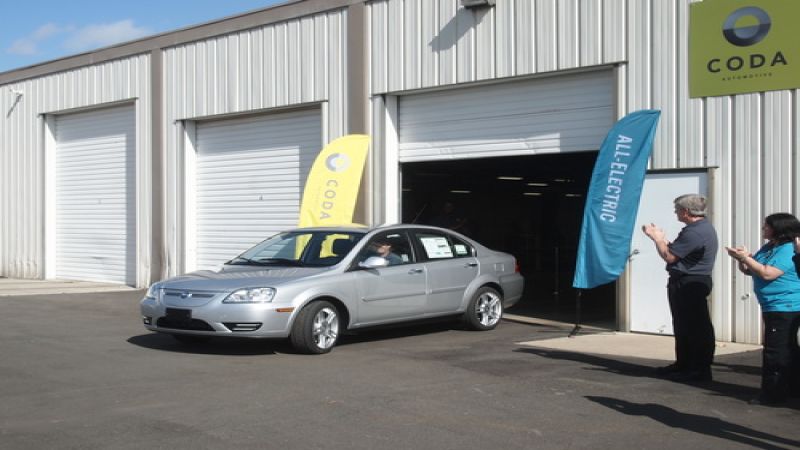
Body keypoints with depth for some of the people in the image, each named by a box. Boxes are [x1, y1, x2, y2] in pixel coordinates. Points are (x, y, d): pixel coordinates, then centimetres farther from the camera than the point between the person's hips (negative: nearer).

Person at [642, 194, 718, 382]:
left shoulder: (695, 232, -22)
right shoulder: (702, 227, 15)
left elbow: (669, 256, -20)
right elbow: (677, 252, 16)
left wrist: (657, 237, -6)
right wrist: (661, 237, 13)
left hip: (689, 285, -11)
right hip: (686, 284, 11)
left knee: (695, 328, -5)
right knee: (683, 326, 18)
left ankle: (700, 369, 0)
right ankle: (683, 364, 29)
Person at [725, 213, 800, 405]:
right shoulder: (767, 248, 12)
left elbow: (767, 273, -26)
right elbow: (749, 271, 16)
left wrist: (745, 258, -21)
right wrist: (742, 259, -5)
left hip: (784, 308, -10)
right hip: (773, 307, 10)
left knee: (775, 352, -9)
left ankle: (773, 393, -5)